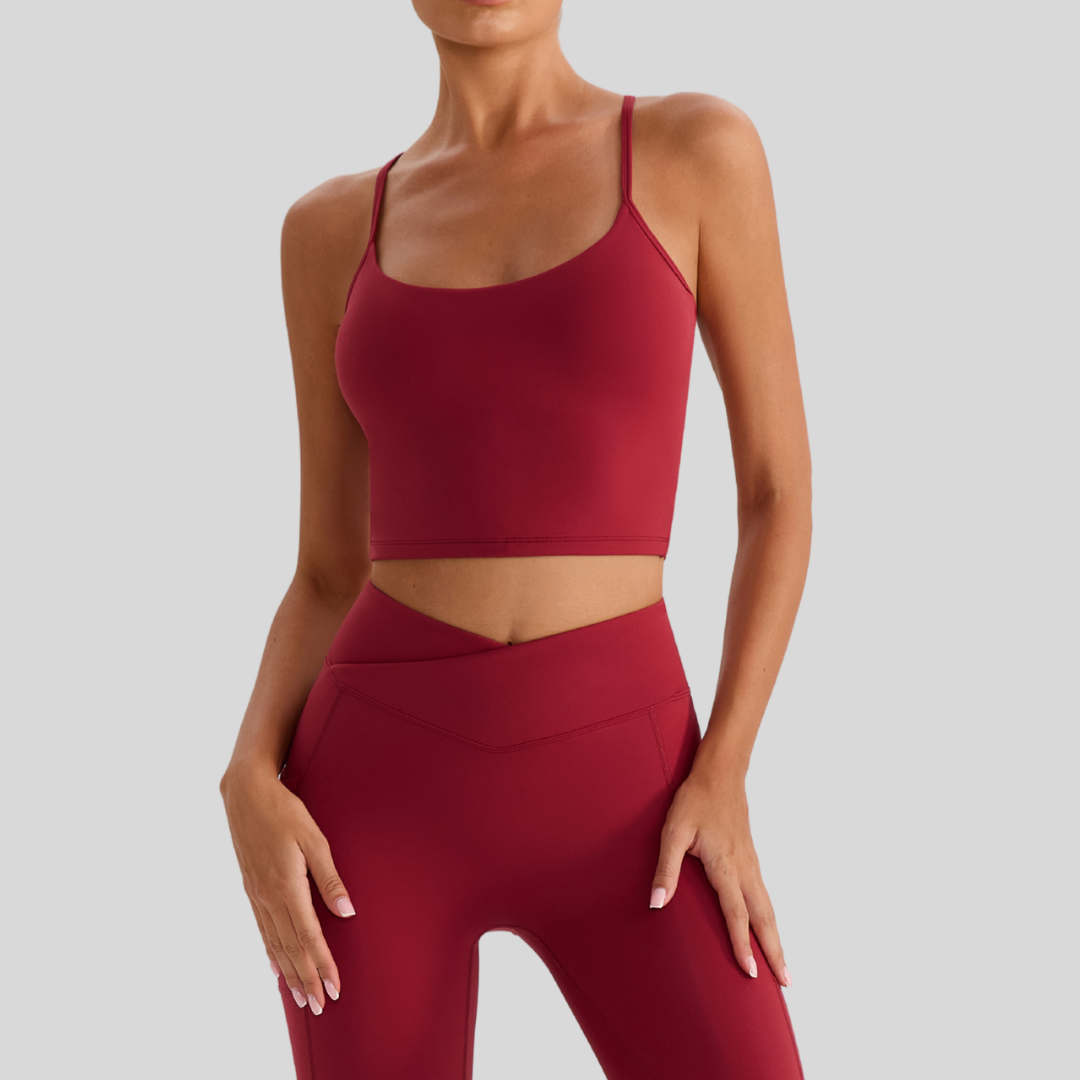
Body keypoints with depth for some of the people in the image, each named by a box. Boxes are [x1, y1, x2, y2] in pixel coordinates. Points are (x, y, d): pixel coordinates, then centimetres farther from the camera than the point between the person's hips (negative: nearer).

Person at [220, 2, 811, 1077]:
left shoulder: (699, 149, 3)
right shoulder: (335, 231, 9)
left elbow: (779, 491, 4)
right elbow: (330, 573, 10)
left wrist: (722, 778, -8)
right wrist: (251, 784, -8)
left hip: (610, 798, -1)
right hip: (379, 790, 2)